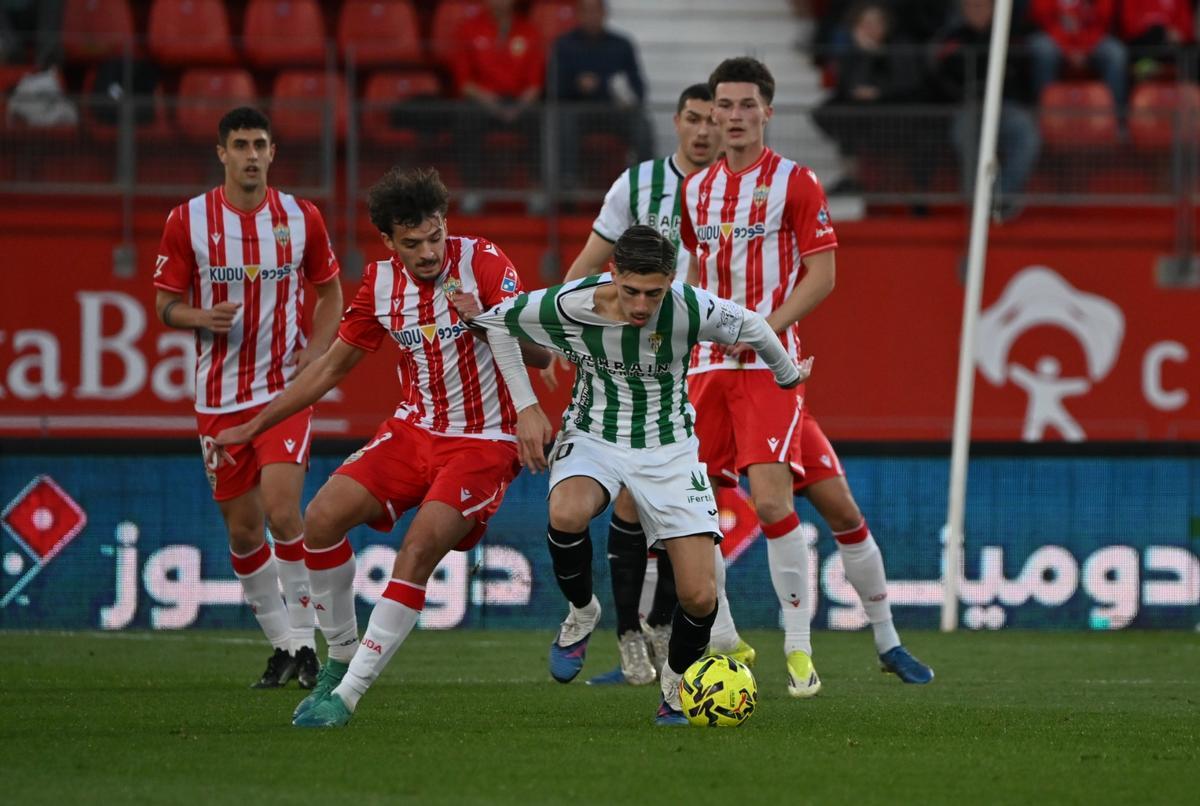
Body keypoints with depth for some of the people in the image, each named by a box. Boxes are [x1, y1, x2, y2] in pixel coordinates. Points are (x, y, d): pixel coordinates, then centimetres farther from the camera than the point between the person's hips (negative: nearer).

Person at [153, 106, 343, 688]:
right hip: (219, 395, 1)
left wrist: (316, 352, -3)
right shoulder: (187, 221, -2)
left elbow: (329, 292, 13)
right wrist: (202, 318, -19)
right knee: (243, 529, 5)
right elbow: (166, 305, 3)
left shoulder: (301, 219, 0)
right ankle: (282, 645, 20)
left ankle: (305, 638, -8)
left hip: (284, 388, -1)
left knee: (281, 509, -19)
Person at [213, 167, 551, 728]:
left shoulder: (483, 262, -14)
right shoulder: (381, 283, 1)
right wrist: (255, 425, 16)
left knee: (420, 547, -23)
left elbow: (539, 354, -18)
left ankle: (347, 695, -17)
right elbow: (333, 366, 14)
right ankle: (342, 656, 8)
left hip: (484, 442, -5)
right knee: (322, 517, -11)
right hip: (415, 429, 5)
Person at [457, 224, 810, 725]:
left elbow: (753, 328, 0)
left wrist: (788, 373, 19)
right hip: (593, 435, 0)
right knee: (566, 514, -37)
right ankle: (582, 613, -5)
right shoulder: (570, 305, -21)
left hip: (668, 448, 0)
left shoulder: (692, 311, -22)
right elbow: (495, 321, -2)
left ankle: (676, 686, 19)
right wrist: (525, 406, -5)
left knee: (700, 597, -13)